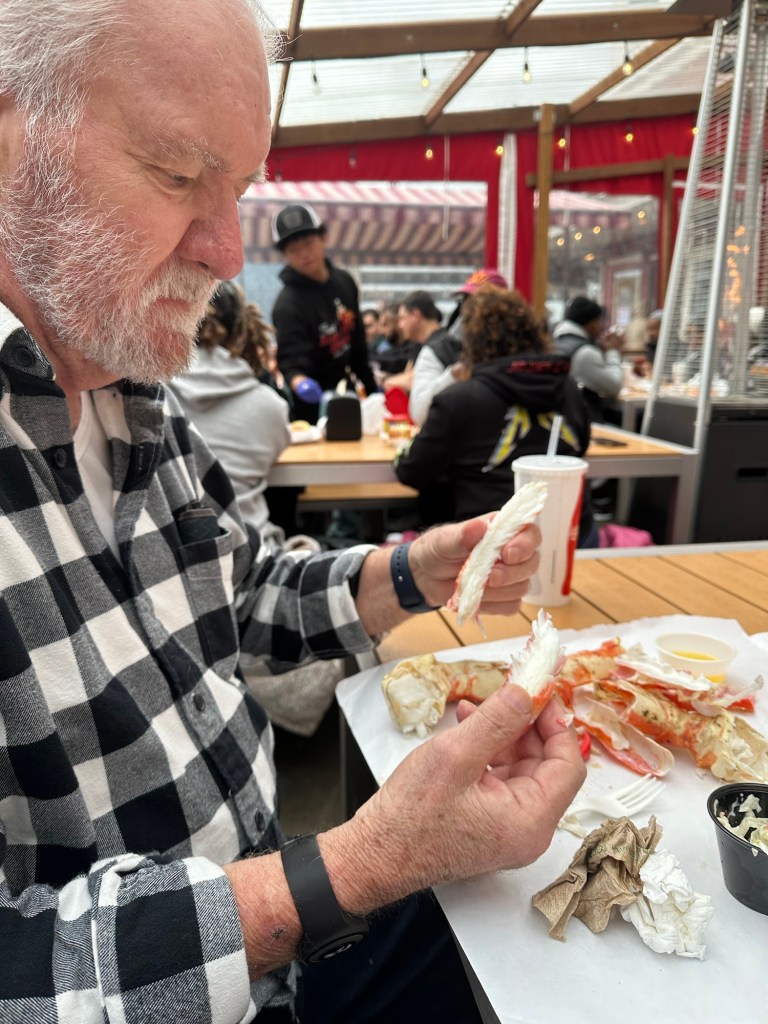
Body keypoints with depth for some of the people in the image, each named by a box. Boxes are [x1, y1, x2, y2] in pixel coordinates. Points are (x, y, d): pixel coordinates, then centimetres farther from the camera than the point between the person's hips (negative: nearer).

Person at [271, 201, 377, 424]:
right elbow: (292, 360, -27)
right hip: (314, 408, -7)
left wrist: (371, 388, 14)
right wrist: (298, 380, -49)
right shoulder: (288, 305, -20)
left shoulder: (344, 282, 2)